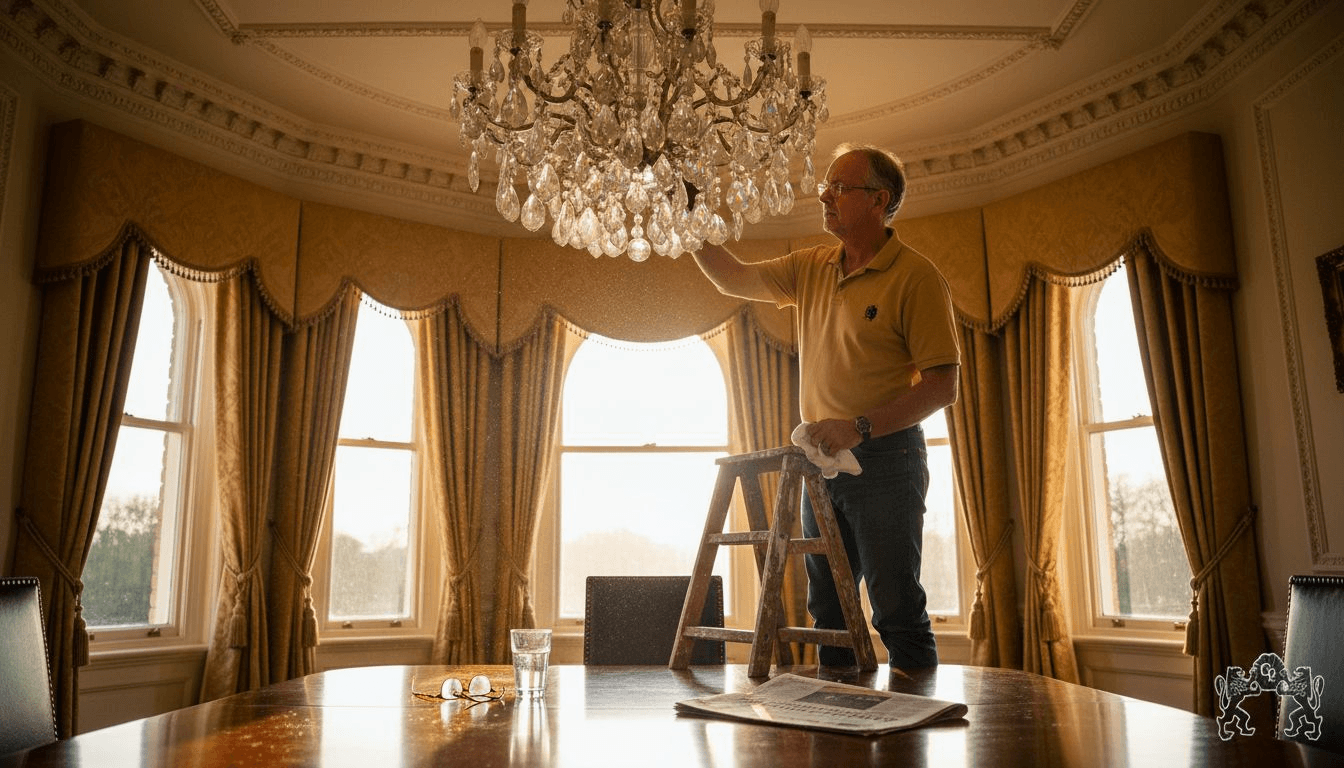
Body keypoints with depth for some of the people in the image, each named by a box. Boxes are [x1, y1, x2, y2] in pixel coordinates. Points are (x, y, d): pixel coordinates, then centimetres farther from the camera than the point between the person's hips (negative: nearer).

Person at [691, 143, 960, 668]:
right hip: (822, 459, 7)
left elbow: (943, 385, -14)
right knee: (827, 607, 13)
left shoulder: (915, 276, -10)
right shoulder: (812, 268, 11)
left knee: (897, 610, -4)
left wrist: (861, 428, -22)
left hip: (884, 461, -7)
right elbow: (734, 279, 20)